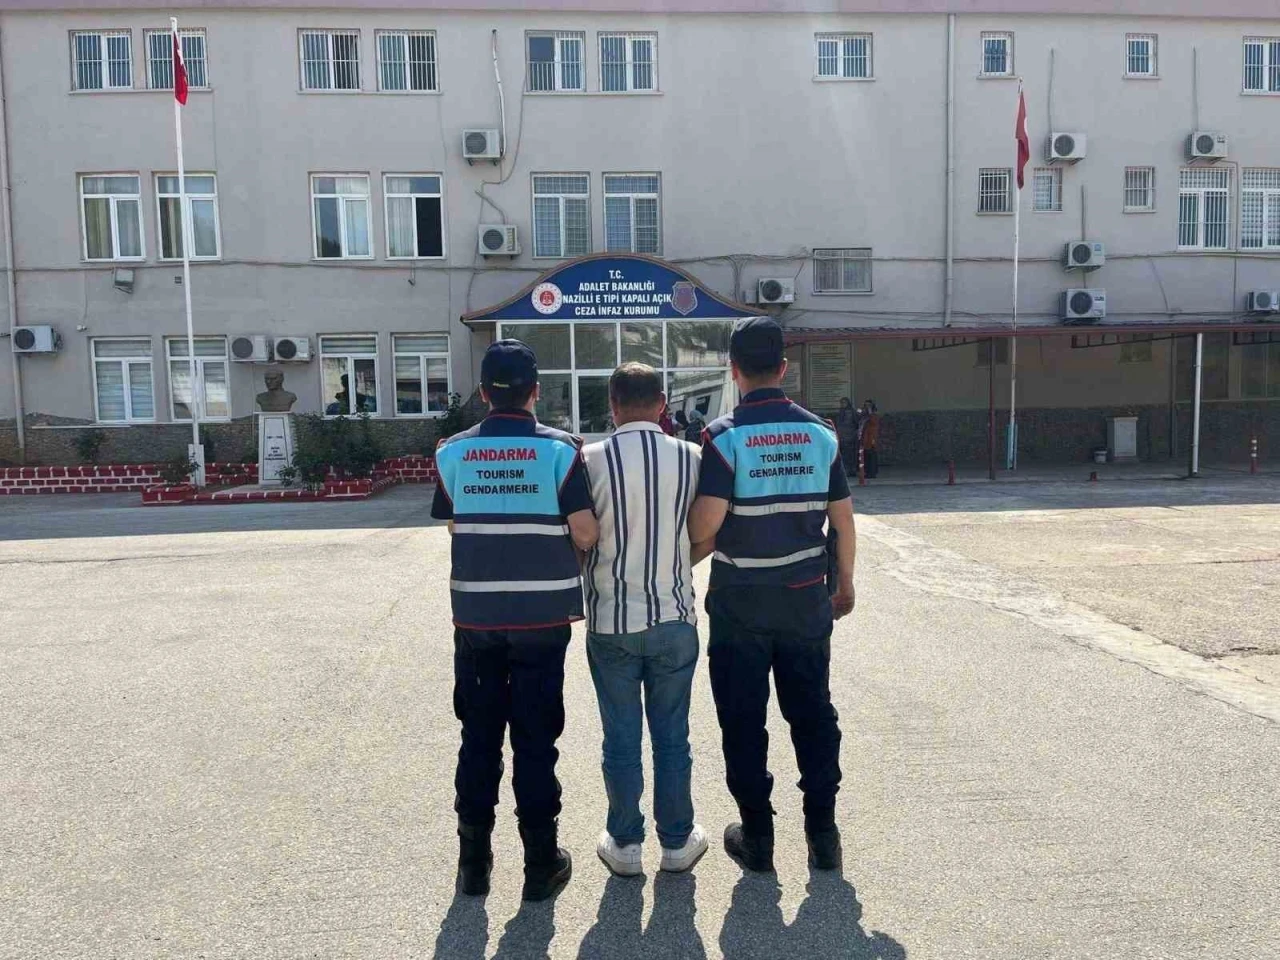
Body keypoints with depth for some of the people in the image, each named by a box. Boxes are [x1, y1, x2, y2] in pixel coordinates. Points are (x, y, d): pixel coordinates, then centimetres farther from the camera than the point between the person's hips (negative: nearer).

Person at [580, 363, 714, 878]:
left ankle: (625, 844, 24)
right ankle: (677, 841, 27)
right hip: (674, 618, 2)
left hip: (611, 621, -1)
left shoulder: (592, 460, -10)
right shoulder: (691, 457, -3)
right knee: (672, 736, 14)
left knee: (621, 739, 11)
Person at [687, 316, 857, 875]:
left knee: (744, 720, 9)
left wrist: (687, 525, 2)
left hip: (741, 603, -3)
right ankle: (823, 833, 21)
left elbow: (705, 524, -21)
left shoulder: (725, 436, -12)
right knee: (812, 712, 14)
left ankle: (757, 836, 19)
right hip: (806, 599, 4)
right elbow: (842, 518, 3)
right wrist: (844, 584, 15)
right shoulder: (820, 432, 0)